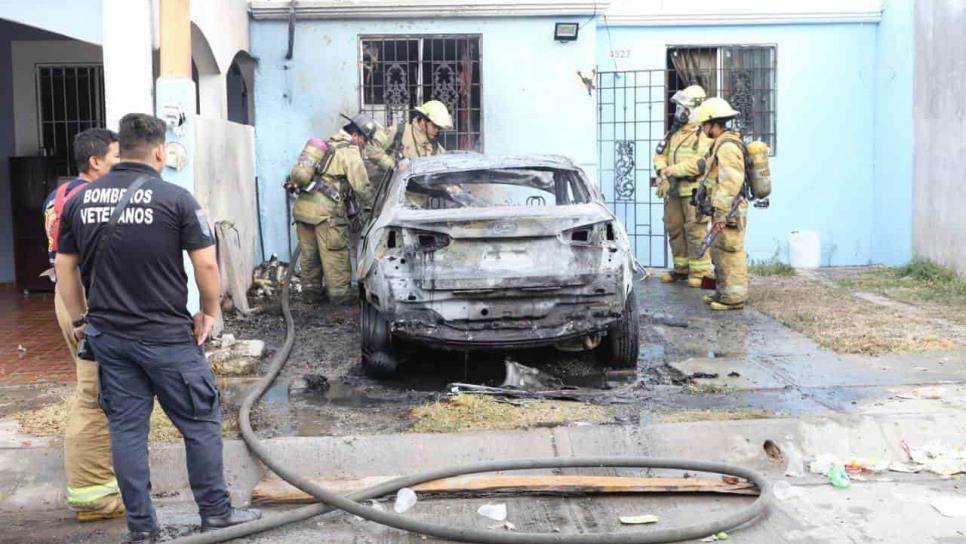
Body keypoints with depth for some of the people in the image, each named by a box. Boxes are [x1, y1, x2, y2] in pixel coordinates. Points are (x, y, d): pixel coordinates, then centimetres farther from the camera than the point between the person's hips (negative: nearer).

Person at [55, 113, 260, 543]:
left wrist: (79, 320, 18)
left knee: (126, 428, 10)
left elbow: (65, 266, 10)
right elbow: (206, 264, -10)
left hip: (107, 335, 5)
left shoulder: (80, 200, 5)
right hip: (167, 336, -4)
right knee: (200, 423, 9)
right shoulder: (175, 198, -10)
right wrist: (210, 312, 4)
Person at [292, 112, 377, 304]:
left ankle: (312, 292, 22)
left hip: (302, 205, 8)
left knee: (309, 252, 14)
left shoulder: (328, 145, 22)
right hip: (325, 209, -8)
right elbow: (361, 186, -7)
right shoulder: (351, 152, -5)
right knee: (335, 253, 1)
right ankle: (340, 292, 6)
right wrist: (372, 205, 10)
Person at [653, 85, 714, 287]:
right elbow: (660, 154, 15)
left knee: (696, 231, -6)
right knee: (674, 228, 11)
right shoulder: (675, 132, 16)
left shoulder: (705, 134, -9)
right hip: (673, 190, 8)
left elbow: (701, 162, -20)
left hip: (694, 190, -8)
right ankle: (682, 267, 21)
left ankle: (700, 271, 1)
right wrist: (662, 170, -6)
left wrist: (674, 169, -18)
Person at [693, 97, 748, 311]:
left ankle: (734, 298, 0)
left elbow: (730, 183, -23)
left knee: (730, 253, -5)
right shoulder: (721, 144, 17)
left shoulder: (727, 146, -18)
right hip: (723, 210, 11)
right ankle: (723, 292, 28)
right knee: (719, 252, 18)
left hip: (729, 212, -11)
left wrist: (722, 215, -24)